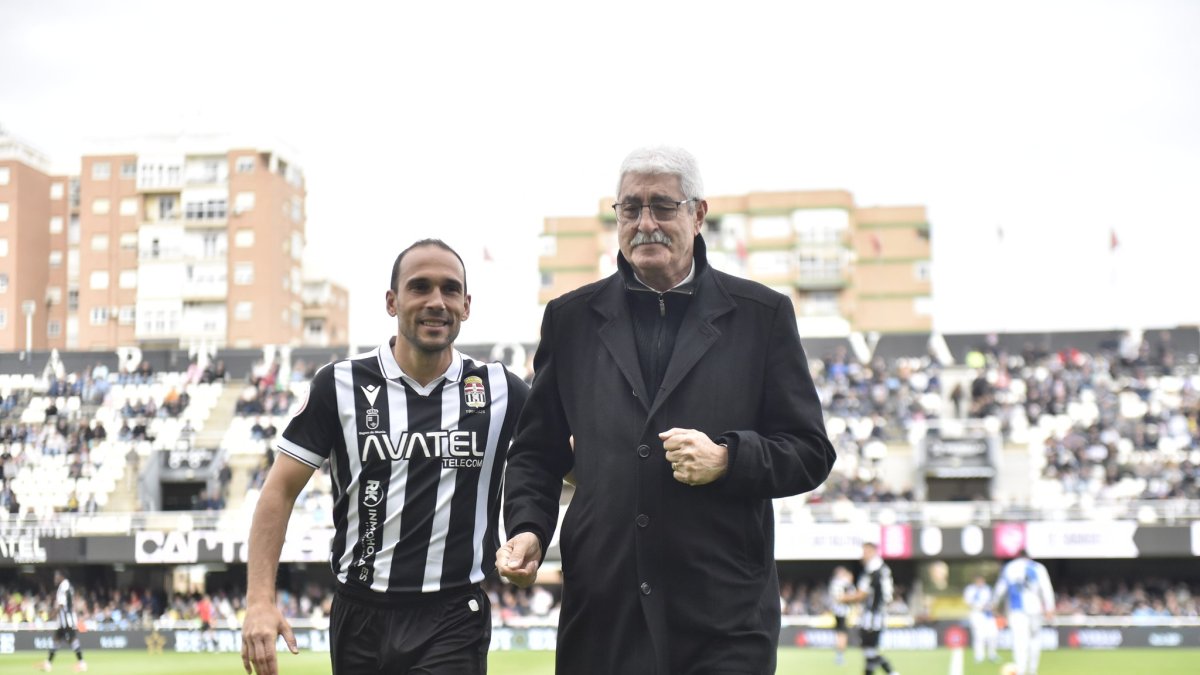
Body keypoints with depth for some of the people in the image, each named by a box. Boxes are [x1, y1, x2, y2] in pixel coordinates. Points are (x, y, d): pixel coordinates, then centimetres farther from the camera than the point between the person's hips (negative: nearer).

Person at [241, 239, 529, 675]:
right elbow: (281, 491, 0)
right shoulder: (340, 386, -1)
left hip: (454, 623, -1)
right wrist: (260, 601, -10)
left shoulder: (501, 391, 2)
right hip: (361, 618, 1)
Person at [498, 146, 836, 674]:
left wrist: (727, 459, -12)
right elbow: (536, 452, 16)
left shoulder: (761, 315, 7)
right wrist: (527, 527, -2)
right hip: (602, 610, 2)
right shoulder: (571, 318, 12)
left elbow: (810, 452, 6)